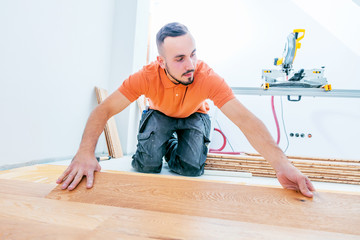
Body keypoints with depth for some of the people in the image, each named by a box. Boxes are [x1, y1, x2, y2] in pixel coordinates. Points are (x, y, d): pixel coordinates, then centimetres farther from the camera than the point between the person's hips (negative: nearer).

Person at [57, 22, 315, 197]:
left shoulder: (208, 78, -37)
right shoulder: (147, 77, -34)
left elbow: (244, 118, -43)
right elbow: (104, 110, -33)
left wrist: (282, 164, -54)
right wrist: (86, 153, -49)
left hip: (194, 116, 0)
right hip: (160, 114, 1)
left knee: (191, 167, -22)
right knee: (147, 164, -22)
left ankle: (173, 147, 14)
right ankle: (161, 145, 15)